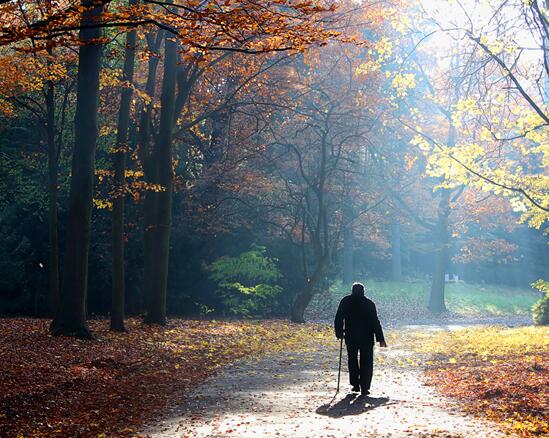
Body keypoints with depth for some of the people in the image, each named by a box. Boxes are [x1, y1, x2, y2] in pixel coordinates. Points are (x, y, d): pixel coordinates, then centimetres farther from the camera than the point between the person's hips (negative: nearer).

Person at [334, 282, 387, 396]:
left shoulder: (345, 302, 3)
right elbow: (375, 322, -3)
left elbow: (338, 319, 3)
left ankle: (355, 384, 14)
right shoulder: (369, 303, -2)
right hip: (367, 338, -1)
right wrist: (380, 339, -1)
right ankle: (364, 387, -5)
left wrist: (339, 333, 13)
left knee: (352, 360, 17)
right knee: (366, 363, 4)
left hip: (350, 337, 1)